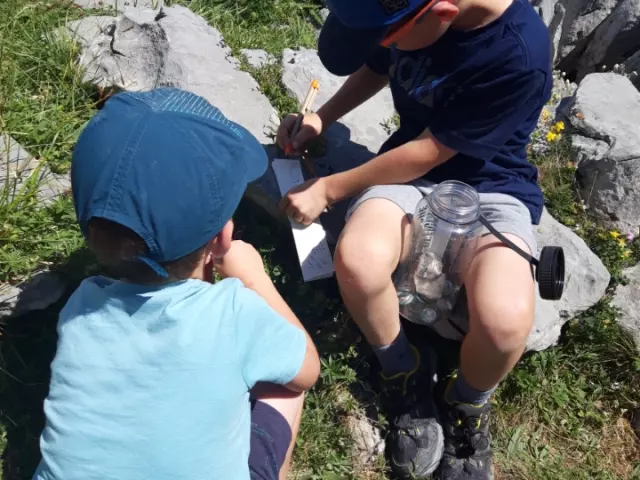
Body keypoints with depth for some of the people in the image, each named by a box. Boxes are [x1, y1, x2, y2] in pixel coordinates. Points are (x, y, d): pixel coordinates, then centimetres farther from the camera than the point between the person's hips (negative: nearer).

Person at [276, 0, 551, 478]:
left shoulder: (520, 57, -28)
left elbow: (430, 152, -20)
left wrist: (328, 189, -12)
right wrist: (321, 119, 1)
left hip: (489, 182, -4)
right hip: (413, 167, 4)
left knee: (504, 320, -33)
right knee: (357, 260, -31)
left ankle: (466, 405, 4)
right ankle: (405, 375, 1)